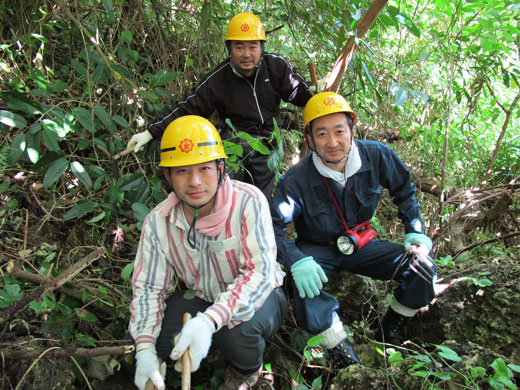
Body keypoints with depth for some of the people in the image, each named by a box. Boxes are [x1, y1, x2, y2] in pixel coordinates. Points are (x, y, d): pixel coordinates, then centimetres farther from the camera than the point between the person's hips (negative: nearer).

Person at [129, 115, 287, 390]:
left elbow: (260, 272, -31)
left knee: (235, 330, -35)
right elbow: (148, 287, -7)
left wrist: (209, 320, -45)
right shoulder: (157, 222, -12)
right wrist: (145, 350, -21)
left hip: (256, 296, -4)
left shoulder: (248, 202, -25)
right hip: (201, 298, 4)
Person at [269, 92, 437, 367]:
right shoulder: (296, 180, -25)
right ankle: (342, 353, -15)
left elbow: (404, 190, 5)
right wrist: (297, 261, -40)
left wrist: (415, 231, -3)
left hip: (361, 243, 3)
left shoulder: (376, 156, -15)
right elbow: (273, 226, -24)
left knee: (422, 266, -16)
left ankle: (392, 326, 11)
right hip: (317, 249, -3)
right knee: (304, 284, -36)